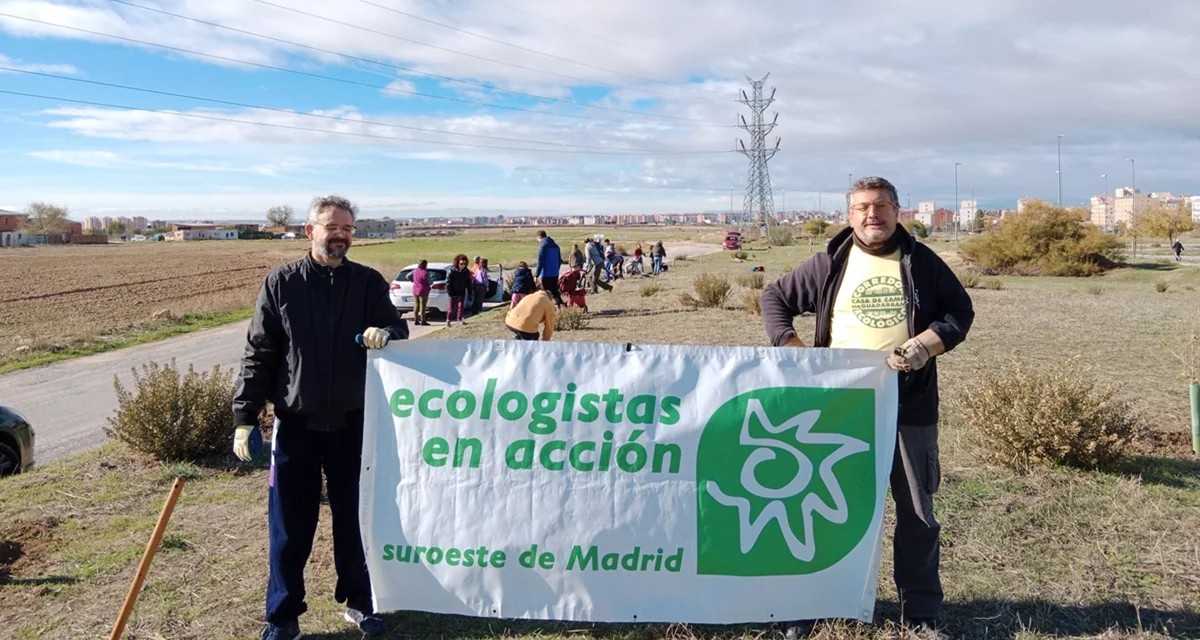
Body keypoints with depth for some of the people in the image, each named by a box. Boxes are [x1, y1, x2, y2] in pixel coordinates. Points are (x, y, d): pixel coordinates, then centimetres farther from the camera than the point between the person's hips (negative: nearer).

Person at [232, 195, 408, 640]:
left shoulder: (368, 282, 1)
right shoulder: (280, 283, -3)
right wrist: (245, 417, -6)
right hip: (296, 424, -1)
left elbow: (399, 329, 0)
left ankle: (358, 601, 30)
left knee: (354, 519, 13)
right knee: (290, 526, 7)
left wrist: (385, 333, -25)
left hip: (353, 423, 1)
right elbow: (258, 355, -2)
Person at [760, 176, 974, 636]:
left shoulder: (922, 262, 4)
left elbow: (960, 310, 8)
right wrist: (793, 350, -7)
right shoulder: (830, 264, 2)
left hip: (910, 406, 1)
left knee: (916, 510, 10)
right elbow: (775, 298, 7)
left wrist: (927, 345, -11)